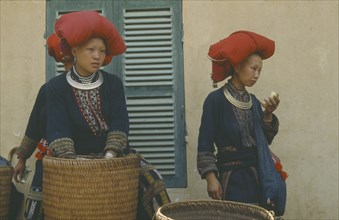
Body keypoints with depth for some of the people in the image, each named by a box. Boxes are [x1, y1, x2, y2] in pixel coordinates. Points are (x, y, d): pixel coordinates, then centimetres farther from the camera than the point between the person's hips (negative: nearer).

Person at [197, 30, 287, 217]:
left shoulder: (253, 101, 9)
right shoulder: (216, 100, -9)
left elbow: (265, 140, 7)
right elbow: (205, 145, -10)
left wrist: (268, 115, -7)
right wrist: (211, 177, -16)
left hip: (259, 175, 6)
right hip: (232, 176, -6)